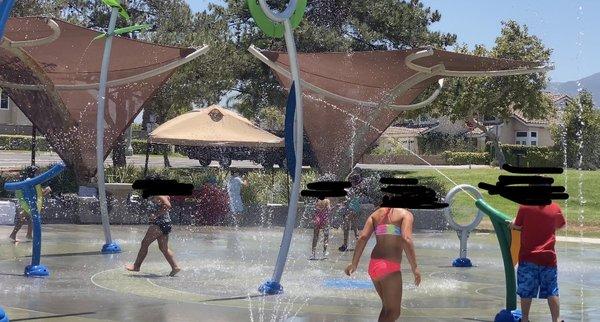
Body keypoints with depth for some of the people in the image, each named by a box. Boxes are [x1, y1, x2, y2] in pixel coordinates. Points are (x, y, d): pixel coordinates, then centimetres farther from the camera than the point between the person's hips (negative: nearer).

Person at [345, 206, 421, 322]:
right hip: (390, 266, -7)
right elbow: (406, 240, -18)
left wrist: (354, 264, 2)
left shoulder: (376, 214, 15)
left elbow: (363, 237, 2)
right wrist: (414, 268, -16)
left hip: (373, 265, 7)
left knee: (387, 307, 22)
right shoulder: (405, 214, -2)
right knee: (394, 312, -3)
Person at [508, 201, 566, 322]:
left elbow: (517, 226, -2)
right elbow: (561, 225, 14)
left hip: (528, 256, -1)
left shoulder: (525, 206, -12)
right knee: (552, 292, 8)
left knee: (526, 291, 10)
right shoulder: (555, 208, -4)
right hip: (548, 257, 1)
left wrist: (511, 224, 19)